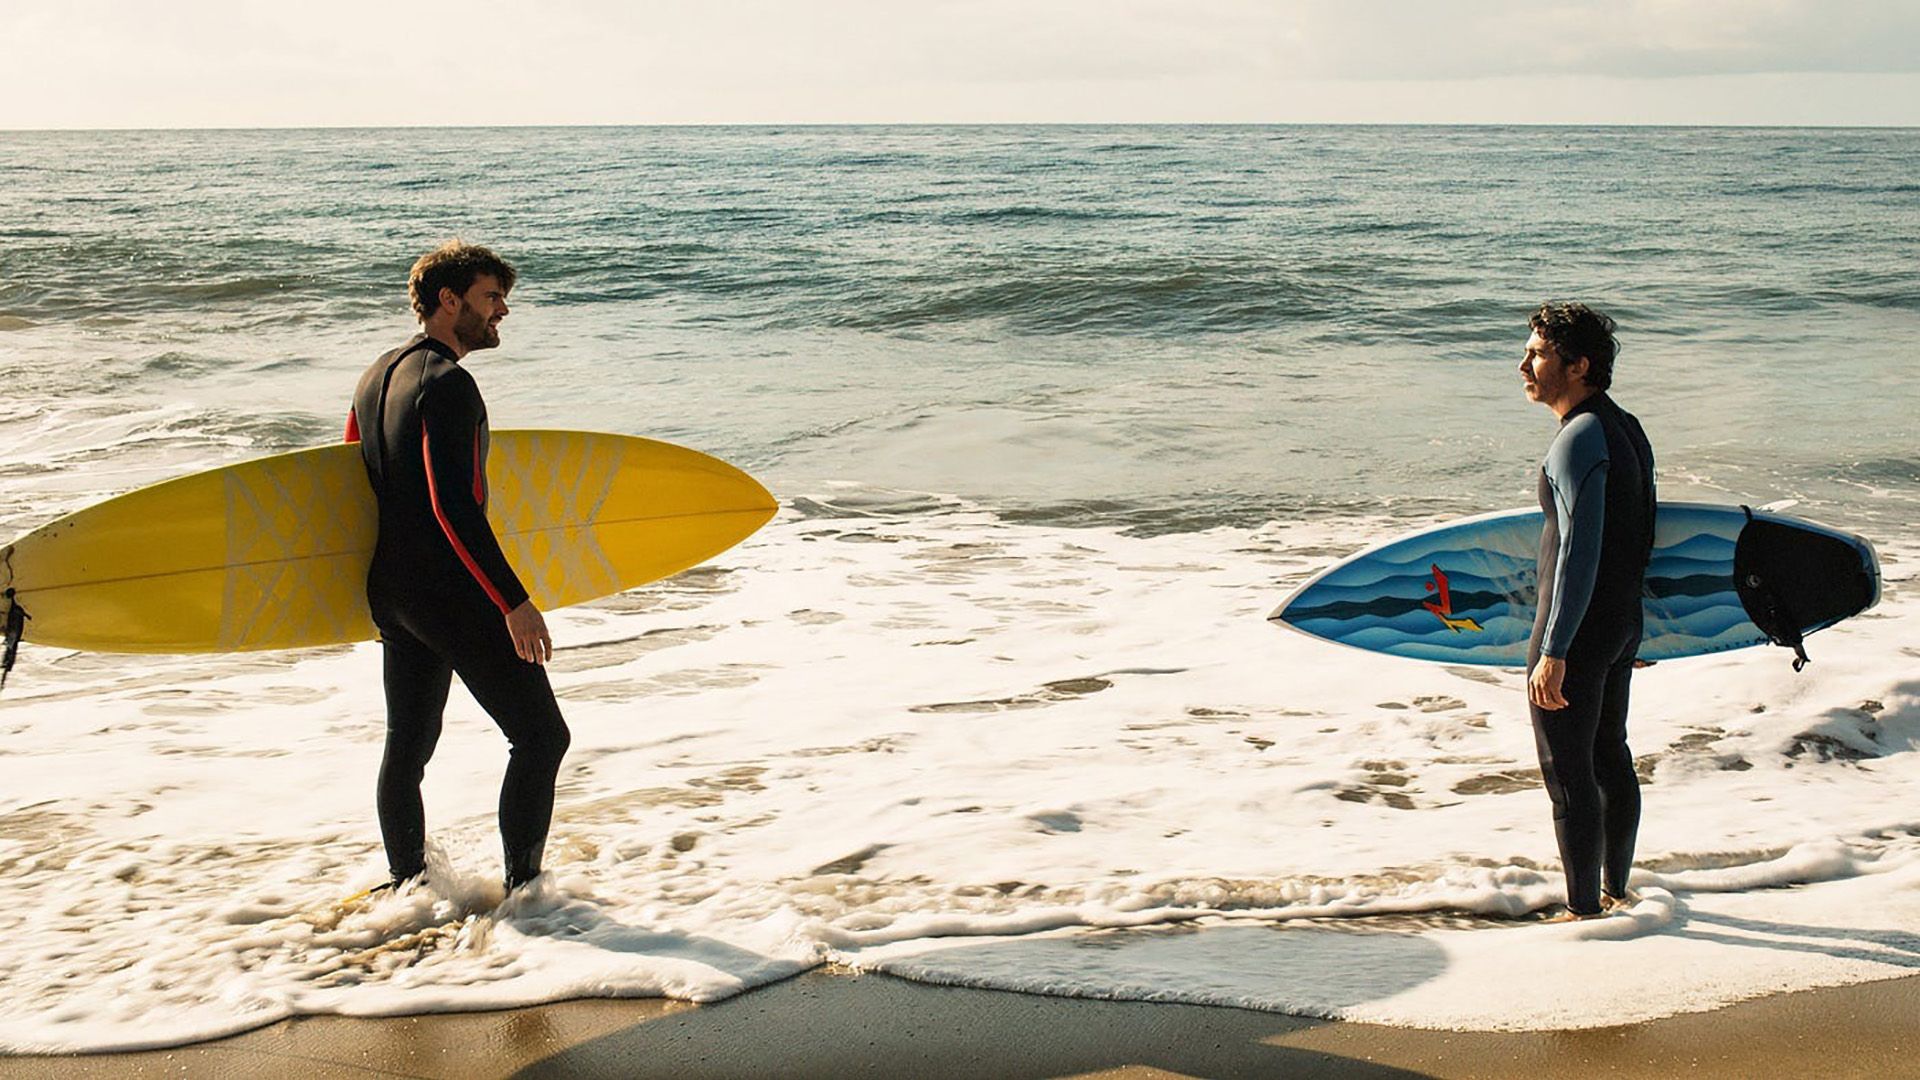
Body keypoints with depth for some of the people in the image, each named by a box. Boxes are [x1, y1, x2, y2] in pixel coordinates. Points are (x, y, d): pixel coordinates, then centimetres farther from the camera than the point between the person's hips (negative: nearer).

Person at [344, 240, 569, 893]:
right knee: (540, 734, -3)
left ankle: (406, 884, 25)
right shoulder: (447, 382, -16)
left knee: (407, 745, 16)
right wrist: (514, 603, -26)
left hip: (392, 591, 10)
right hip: (453, 594, -10)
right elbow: (454, 507, -24)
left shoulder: (378, 375, 13)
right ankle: (522, 888, -3)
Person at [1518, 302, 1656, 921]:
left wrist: (1553, 652, -25)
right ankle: (1615, 892, 32)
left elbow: (1580, 551, -25)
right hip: (1624, 624, 10)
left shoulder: (1579, 439, -20)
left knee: (1567, 772, -1)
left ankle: (1585, 911, 6)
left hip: (1578, 629, -10)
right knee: (1610, 757, 20)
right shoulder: (1626, 428, 10)